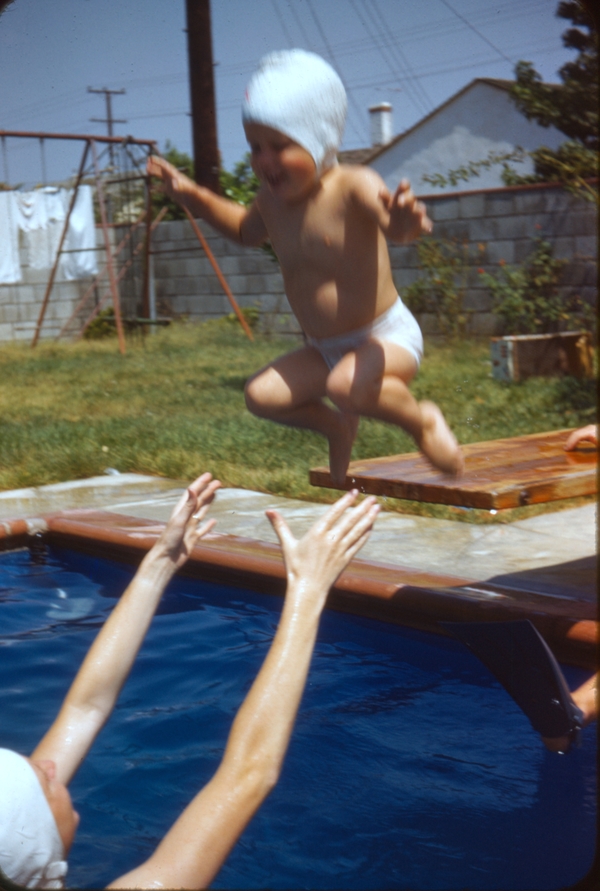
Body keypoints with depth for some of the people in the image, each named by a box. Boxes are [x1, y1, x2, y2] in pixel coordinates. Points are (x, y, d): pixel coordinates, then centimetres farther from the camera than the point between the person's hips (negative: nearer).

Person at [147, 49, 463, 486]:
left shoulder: (353, 187, -22)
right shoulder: (271, 200, 0)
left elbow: (392, 223, -43)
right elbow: (247, 230, 25)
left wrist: (403, 220, -68)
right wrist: (195, 197, 15)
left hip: (388, 337, -8)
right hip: (324, 347, 8)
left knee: (347, 384, -35)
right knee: (261, 394, -6)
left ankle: (422, 420, -6)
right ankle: (338, 426, 20)